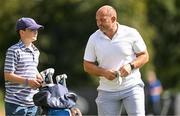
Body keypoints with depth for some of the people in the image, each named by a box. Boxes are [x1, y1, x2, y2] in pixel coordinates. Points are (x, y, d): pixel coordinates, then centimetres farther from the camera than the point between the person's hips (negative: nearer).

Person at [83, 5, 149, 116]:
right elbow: (87, 65, 6)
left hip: (132, 86, -2)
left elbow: (144, 56, 3)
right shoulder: (94, 39, 1)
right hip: (107, 91, 2)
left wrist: (131, 66, -16)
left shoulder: (131, 33, -4)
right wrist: (103, 72, -13)